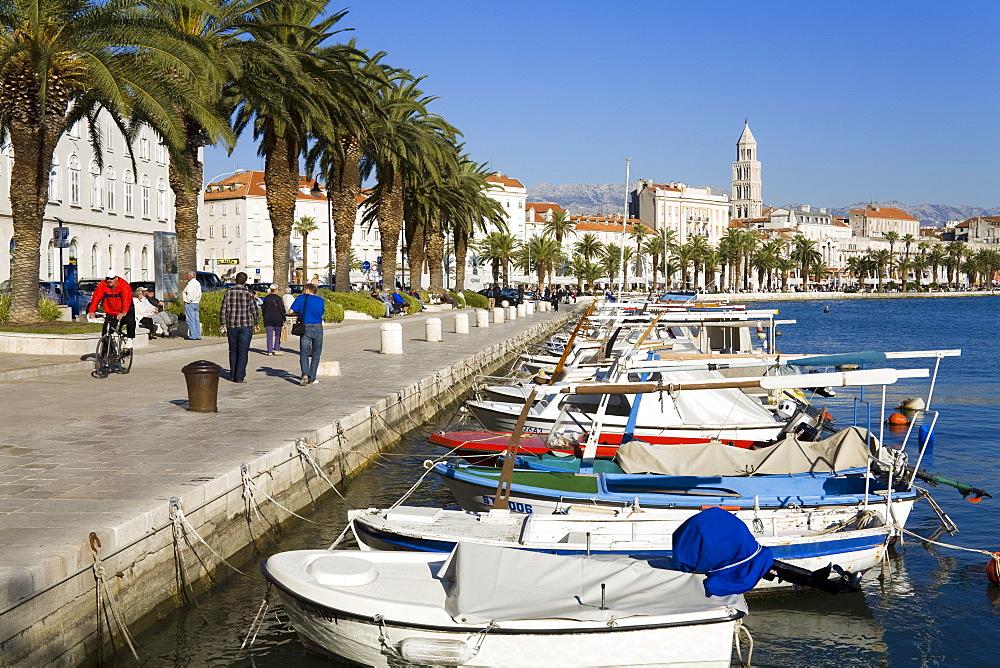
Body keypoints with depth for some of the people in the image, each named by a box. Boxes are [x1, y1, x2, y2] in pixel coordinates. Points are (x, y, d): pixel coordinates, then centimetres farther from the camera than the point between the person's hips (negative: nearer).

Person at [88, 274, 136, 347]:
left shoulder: (124, 285, -20)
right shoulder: (102, 285, -10)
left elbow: (126, 299, -32)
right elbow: (96, 297, -16)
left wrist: (123, 313, -47)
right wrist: (92, 311, -30)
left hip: (125, 310, -3)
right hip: (111, 312, 3)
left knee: (130, 321, -28)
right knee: (106, 330, -4)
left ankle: (130, 339, -7)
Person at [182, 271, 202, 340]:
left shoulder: (191, 283, -13)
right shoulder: (197, 283, 16)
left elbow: (189, 293, -20)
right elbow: (199, 293, 18)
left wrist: (188, 301, -10)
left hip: (190, 303, -9)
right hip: (196, 303, 9)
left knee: (190, 320, -7)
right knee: (196, 320, 8)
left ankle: (192, 336, -9)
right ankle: (197, 336, 8)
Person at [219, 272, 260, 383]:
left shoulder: (228, 293, 1)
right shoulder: (249, 294, -5)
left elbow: (223, 311, 1)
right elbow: (255, 311, -2)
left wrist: (223, 325, 11)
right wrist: (256, 325, 11)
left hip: (232, 327, 2)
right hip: (246, 326, -2)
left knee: (233, 351, 16)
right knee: (243, 352, 2)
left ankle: (232, 375, 21)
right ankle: (240, 377, 0)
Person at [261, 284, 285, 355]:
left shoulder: (266, 298, 7)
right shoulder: (278, 298, -8)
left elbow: (263, 309, 11)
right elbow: (281, 309, -10)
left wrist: (265, 318, 19)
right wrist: (284, 318, -4)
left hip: (268, 319, 4)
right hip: (277, 319, -3)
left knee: (269, 335, 3)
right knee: (278, 335, 9)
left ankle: (270, 351, 0)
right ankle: (276, 350, 7)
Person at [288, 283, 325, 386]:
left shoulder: (301, 298, 5)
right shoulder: (321, 300, 14)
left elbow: (290, 312, 2)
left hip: (306, 328, -2)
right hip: (318, 328, 2)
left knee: (304, 353, 1)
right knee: (316, 354, 11)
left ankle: (305, 374, -21)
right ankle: (312, 378, 10)